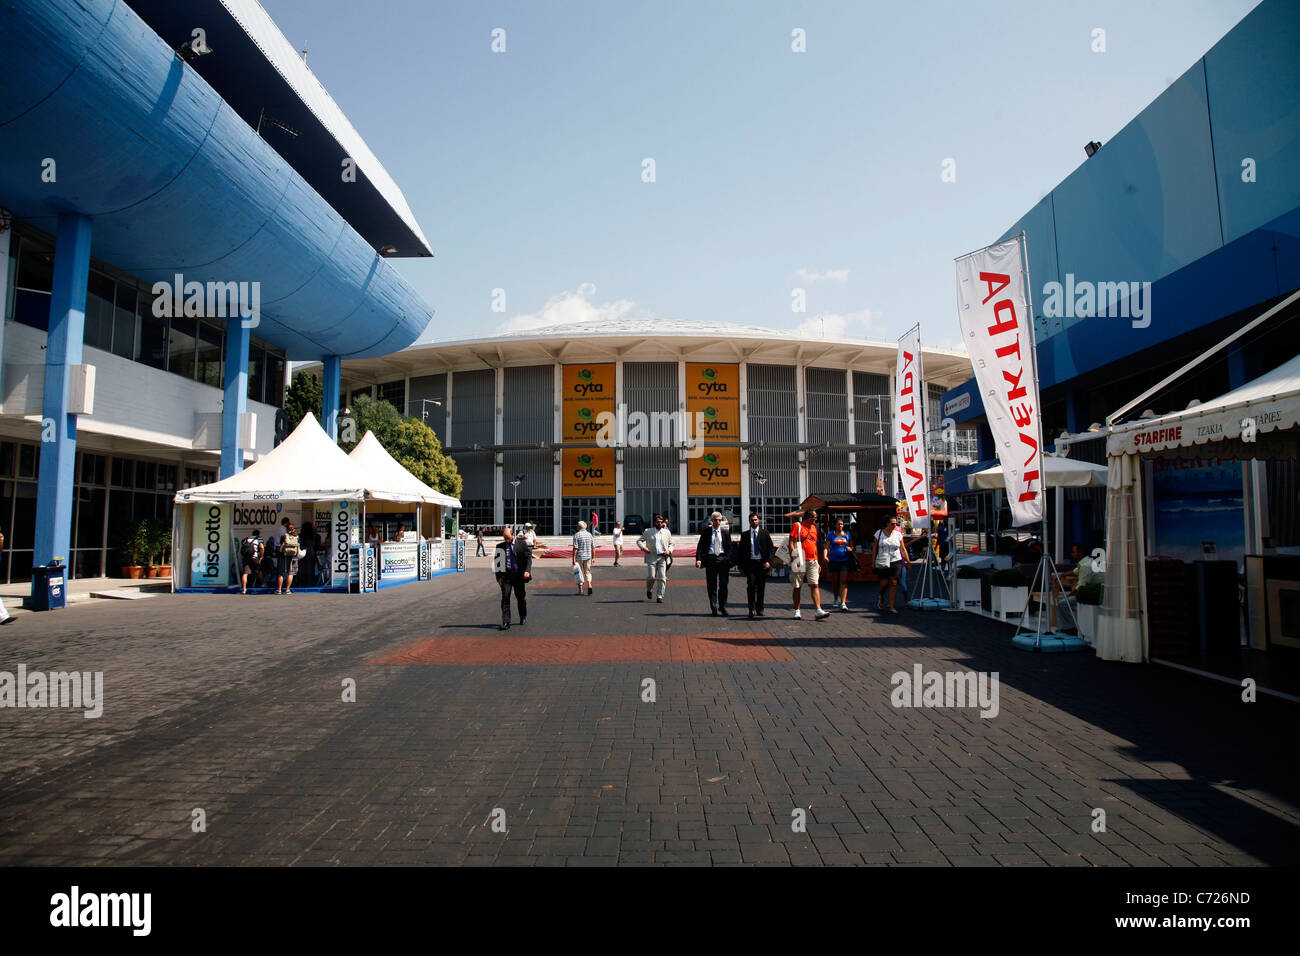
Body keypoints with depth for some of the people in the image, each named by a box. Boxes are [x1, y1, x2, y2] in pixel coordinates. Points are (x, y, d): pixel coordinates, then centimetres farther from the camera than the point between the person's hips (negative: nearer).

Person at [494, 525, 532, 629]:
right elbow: (497, 562, 10)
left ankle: (523, 617, 33)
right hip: (506, 575, 1)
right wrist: (498, 577, 1)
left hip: (519, 575, -1)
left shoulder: (522, 544, 2)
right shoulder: (500, 546, 7)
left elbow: (528, 557, -1)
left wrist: (527, 571, -15)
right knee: (505, 598, -7)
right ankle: (505, 623, -5)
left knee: (521, 597, 11)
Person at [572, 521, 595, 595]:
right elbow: (593, 547, 6)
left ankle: (580, 590, 10)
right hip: (588, 557, 3)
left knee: (580, 573, 7)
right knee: (587, 572, 12)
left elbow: (575, 548, -14)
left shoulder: (577, 535, -8)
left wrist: (573, 559, -12)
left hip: (579, 557, -3)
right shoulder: (589, 534, 5)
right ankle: (589, 585, -9)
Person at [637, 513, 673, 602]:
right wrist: (643, 547, -9)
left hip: (663, 558, 2)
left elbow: (671, 544, 20)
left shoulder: (666, 532, 13)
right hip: (652, 557, -2)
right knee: (651, 577, -6)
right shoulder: (648, 531, 7)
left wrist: (669, 551, 0)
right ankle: (649, 590, 25)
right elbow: (639, 541, 9)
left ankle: (659, 597, 2)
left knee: (662, 578, -5)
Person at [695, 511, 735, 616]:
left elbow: (730, 548, 11)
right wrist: (698, 559, -13)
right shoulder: (705, 532, 5)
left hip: (722, 559, 1)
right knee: (712, 586, 2)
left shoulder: (726, 533, 10)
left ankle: (722, 607, 9)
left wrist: (728, 560, -2)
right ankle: (714, 608, 10)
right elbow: (700, 546, 1)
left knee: (723, 585, -2)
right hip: (710, 559, -1)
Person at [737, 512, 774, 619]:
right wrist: (741, 565, 4)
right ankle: (752, 609, -10)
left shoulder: (765, 534, 8)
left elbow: (770, 548, 5)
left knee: (761, 587, 4)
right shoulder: (744, 534, 9)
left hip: (762, 563, 0)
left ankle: (759, 609, 14)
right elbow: (741, 550, 10)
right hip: (750, 562, 0)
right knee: (751, 584, -13)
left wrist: (768, 561, -8)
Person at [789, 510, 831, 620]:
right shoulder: (797, 526, -3)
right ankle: (797, 611, 11)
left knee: (815, 585, -5)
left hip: (812, 562, 5)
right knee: (797, 587, 3)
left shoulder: (813, 528, 17)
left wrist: (817, 562, 19)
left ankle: (819, 611, -10)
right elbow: (791, 542, -9)